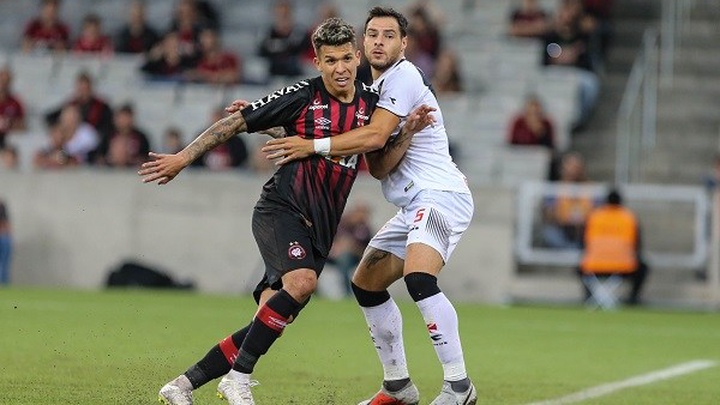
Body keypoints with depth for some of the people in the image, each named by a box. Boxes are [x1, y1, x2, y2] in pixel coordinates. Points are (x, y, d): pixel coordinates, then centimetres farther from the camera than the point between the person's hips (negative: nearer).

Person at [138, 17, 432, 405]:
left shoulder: (371, 102, 9)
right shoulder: (302, 96, -7)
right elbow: (237, 122, -2)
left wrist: (408, 132, -4)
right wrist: (183, 157, -5)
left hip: (318, 229, 5)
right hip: (280, 209, -5)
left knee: (270, 322, -3)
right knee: (302, 280, -33)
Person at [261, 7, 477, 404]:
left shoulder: (404, 76, -9)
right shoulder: (375, 88, 19)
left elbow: (375, 136, -21)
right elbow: (379, 169, 13)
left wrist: (313, 146, -19)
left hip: (440, 194, -11)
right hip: (413, 205, 11)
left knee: (418, 278, -30)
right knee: (366, 285, 15)